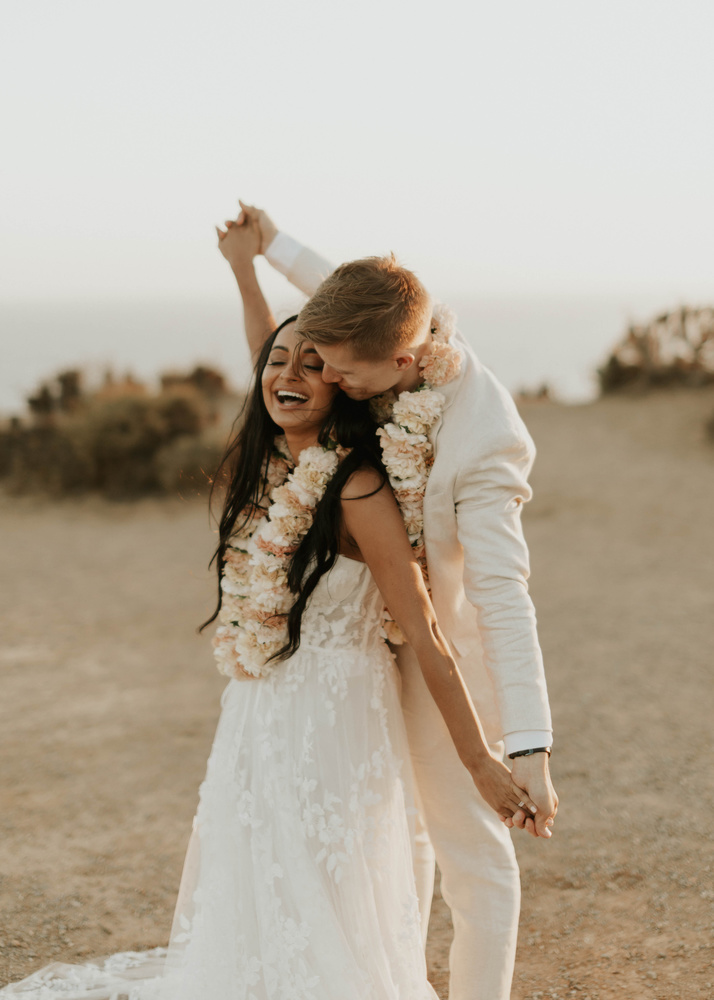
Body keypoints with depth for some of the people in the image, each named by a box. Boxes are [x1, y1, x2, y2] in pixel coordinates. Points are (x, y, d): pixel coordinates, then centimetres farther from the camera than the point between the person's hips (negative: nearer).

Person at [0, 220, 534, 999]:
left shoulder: (354, 489, -18)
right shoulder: (271, 467, 4)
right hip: (258, 722, 8)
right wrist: (246, 269, 35)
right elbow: (269, 378, 26)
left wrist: (479, 761, -16)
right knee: (253, 924, 18)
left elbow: (425, 637, -17)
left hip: (332, 728, -8)